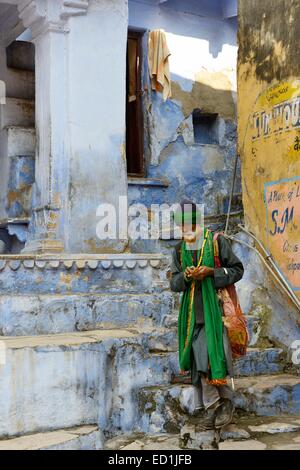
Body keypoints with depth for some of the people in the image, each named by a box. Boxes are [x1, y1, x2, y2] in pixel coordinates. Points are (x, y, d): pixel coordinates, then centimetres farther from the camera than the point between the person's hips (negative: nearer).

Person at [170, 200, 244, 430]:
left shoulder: (216, 241, -2)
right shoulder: (179, 249, 11)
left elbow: (237, 269, -1)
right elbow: (174, 282, 10)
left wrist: (211, 271, -16)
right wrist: (186, 276, -13)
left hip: (216, 306, -4)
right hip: (194, 310, 4)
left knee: (216, 354, -8)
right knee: (200, 358, 3)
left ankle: (227, 402, 13)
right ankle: (211, 408, 13)